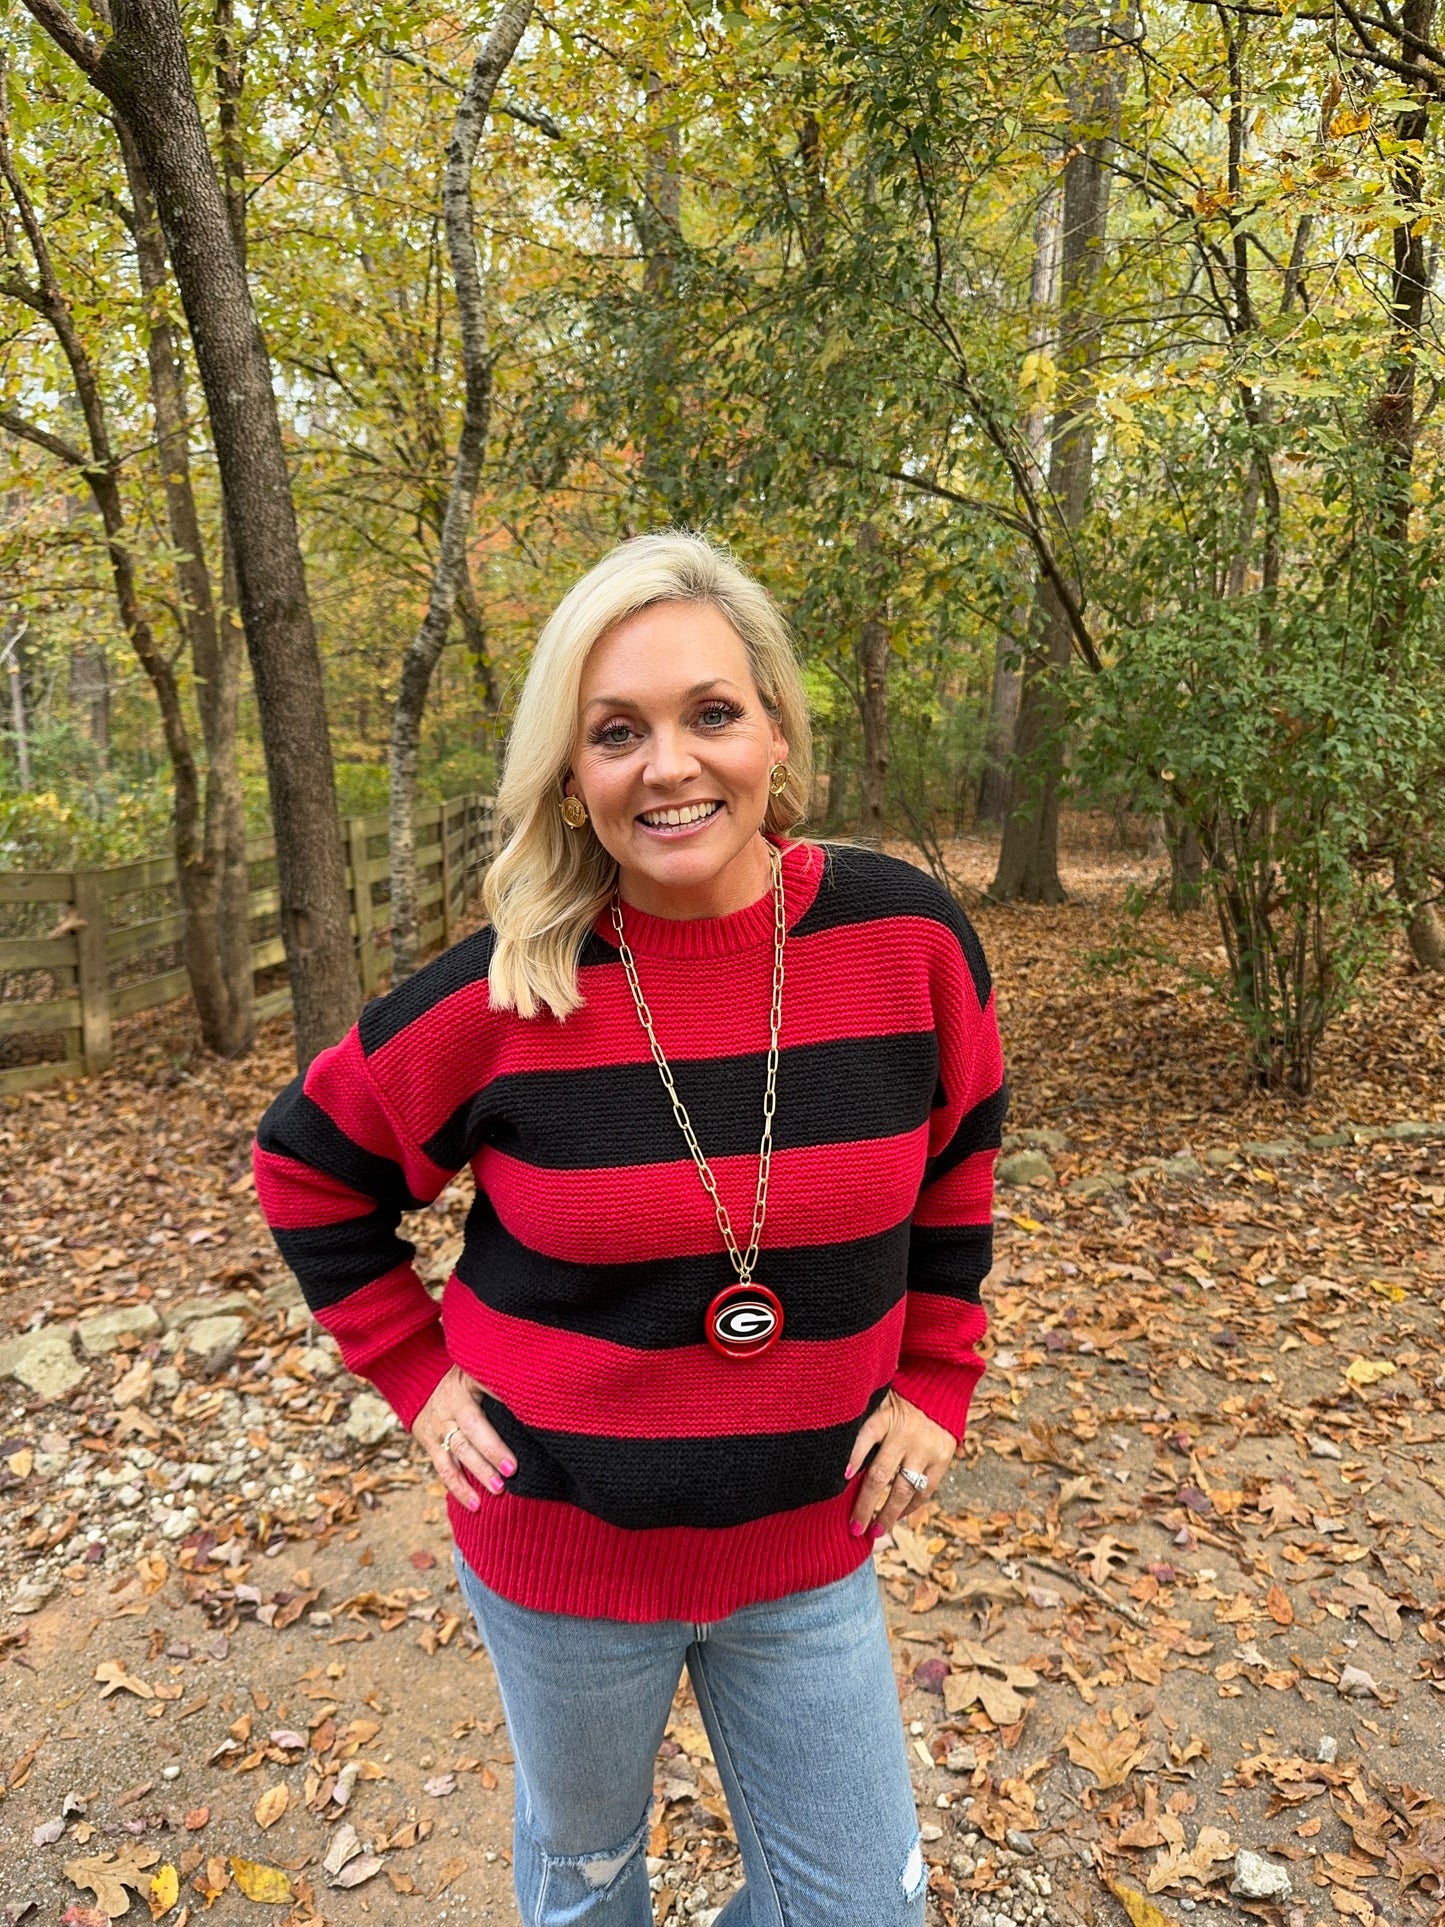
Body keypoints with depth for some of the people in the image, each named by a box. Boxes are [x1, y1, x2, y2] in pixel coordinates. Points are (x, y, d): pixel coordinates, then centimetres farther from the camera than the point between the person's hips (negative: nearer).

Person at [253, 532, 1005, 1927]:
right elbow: (310, 1167, -2)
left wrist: (934, 1380, 3)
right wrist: (418, 1372, -5)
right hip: (560, 1544, -1)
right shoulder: (507, 992, -18)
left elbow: (955, 1164, 4)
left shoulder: (906, 939, -14)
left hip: (807, 1541, 1)